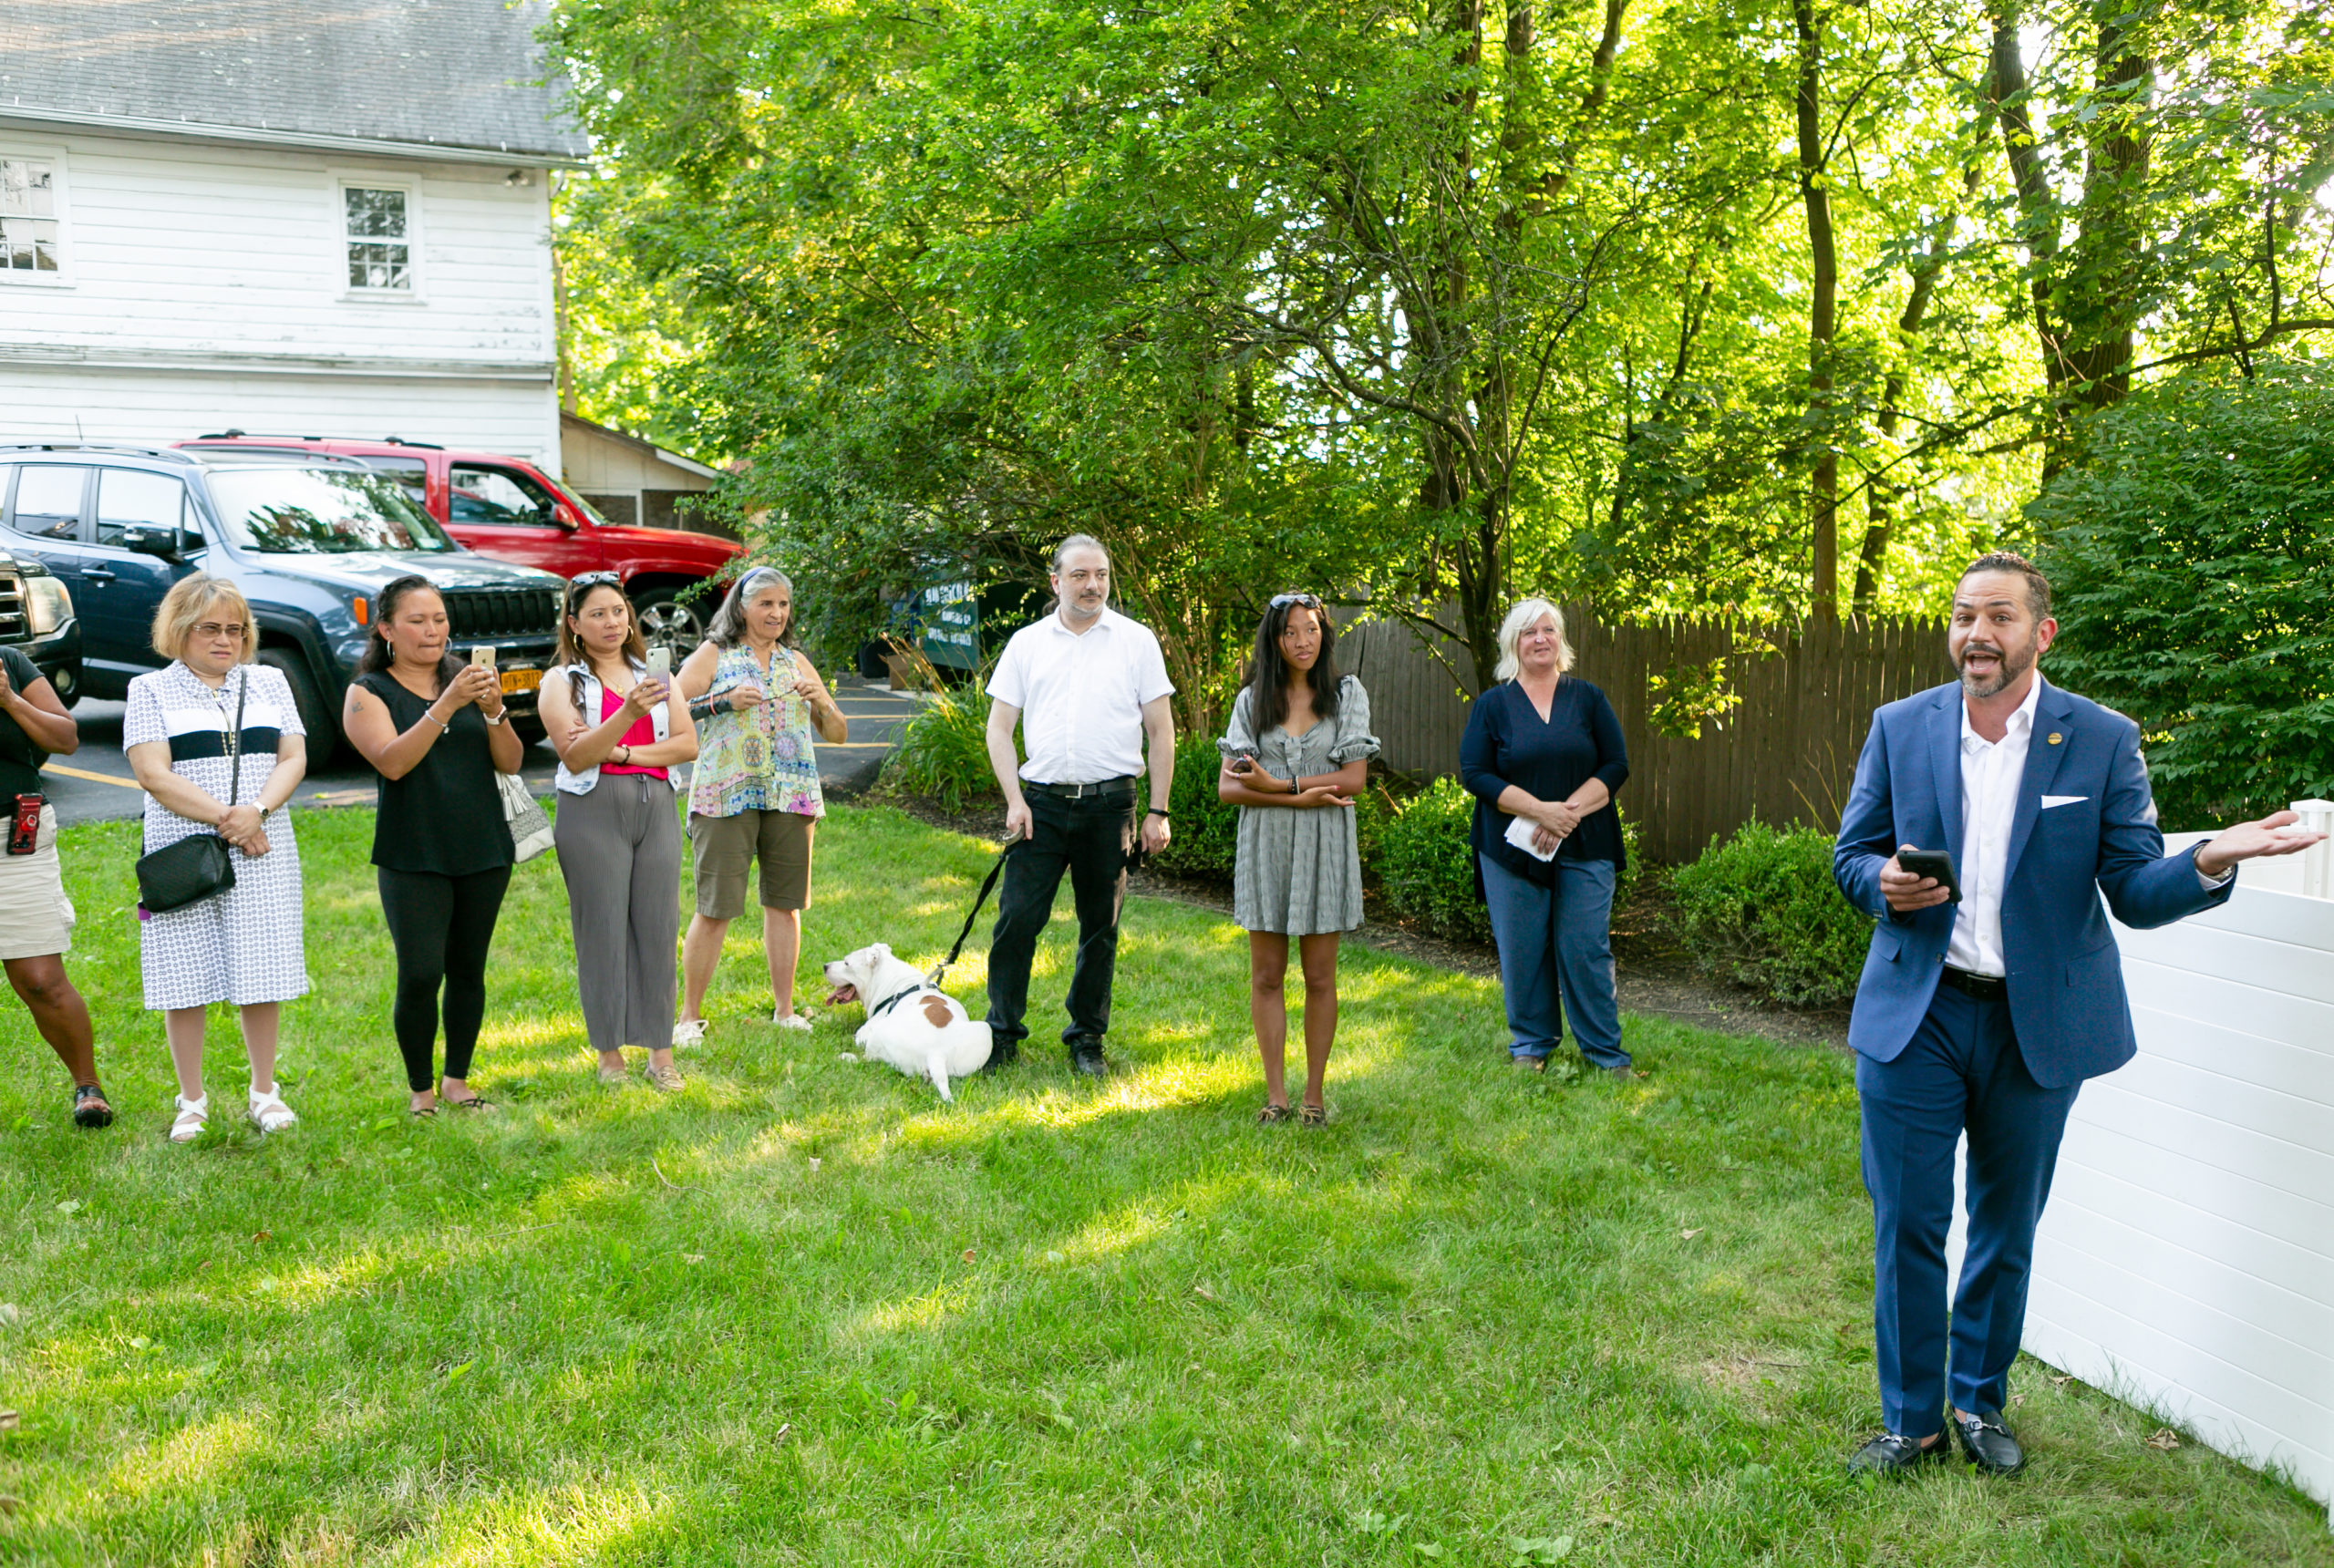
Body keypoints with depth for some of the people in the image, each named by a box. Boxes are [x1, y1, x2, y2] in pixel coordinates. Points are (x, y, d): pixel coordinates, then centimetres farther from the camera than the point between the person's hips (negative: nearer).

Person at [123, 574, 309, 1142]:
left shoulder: (270, 683, 14)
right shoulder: (151, 690, 5)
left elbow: (294, 758, 6)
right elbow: (153, 773, -6)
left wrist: (258, 811, -12)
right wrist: (223, 818, -15)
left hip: (262, 851, 2)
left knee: (262, 976, 4)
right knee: (185, 979, 1)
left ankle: (265, 1093, 17)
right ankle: (192, 1102, 14)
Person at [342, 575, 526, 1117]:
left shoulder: (467, 678, 10)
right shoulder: (368, 693, 1)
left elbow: (511, 763, 3)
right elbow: (393, 762, -17)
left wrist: (493, 710, -14)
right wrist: (446, 706, -24)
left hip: (484, 850, 4)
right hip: (413, 858, -3)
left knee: (468, 971, 8)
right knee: (420, 976, -9)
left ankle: (457, 1080, 23)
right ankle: (420, 1089, 8)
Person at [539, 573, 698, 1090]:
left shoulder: (654, 676, 17)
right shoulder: (563, 682, 5)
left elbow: (687, 743, 7)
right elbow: (574, 756, -9)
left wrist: (624, 752, -6)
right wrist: (628, 713, -22)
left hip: (656, 808, 3)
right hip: (593, 811, -3)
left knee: (658, 927, 1)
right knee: (602, 930, -2)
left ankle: (661, 1052, 7)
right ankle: (610, 1056, 7)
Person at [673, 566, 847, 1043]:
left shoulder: (796, 661, 17)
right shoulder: (713, 655, 6)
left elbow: (839, 735, 17)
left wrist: (821, 704, -3)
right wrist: (724, 701, -14)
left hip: (791, 797, 4)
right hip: (726, 796, -4)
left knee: (785, 903, 7)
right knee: (715, 909, -6)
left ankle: (784, 1011, 17)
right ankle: (690, 1015, 3)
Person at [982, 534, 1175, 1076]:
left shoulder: (1137, 641, 5)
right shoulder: (1027, 643, 8)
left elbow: (1161, 731, 5)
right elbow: (999, 727, 8)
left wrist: (1158, 811, 0)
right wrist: (1015, 800, -4)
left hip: (1109, 805, 0)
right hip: (1041, 802, 1)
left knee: (1101, 927, 7)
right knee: (1016, 919, -3)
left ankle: (1088, 1039, 20)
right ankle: (1002, 1034, 11)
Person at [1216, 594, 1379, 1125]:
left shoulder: (1348, 694, 3)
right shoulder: (1251, 700, 6)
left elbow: (1354, 778, -7)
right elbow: (1228, 788, -3)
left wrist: (1276, 784, -13)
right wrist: (1300, 797, -14)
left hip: (1325, 848, -1)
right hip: (1265, 846, 1)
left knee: (1320, 977, 3)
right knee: (1266, 976, 3)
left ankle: (1314, 1094, 13)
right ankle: (1275, 1093, 12)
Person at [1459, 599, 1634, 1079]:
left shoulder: (1588, 698, 7)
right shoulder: (1492, 705, 4)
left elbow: (1617, 765, 3)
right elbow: (1475, 774, -4)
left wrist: (1569, 811, -12)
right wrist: (1540, 810, -14)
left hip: (1584, 848, 1)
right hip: (1513, 849, 0)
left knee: (1587, 950, 1)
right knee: (1521, 951, 5)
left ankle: (1604, 1050, 12)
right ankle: (1531, 1044, 21)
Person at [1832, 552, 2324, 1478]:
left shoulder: (2103, 742, -3)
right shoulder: (1900, 729, 0)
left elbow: (2135, 891, -5)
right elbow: (1850, 855, 6)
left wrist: (2211, 861, -25)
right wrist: (1883, 881, -17)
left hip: (2038, 1024, 0)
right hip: (1915, 1015, 0)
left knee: (2007, 1227, 15)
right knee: (1907, 1226, 4)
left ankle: (1980, 1401, 35)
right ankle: (1911, 1419, 22)